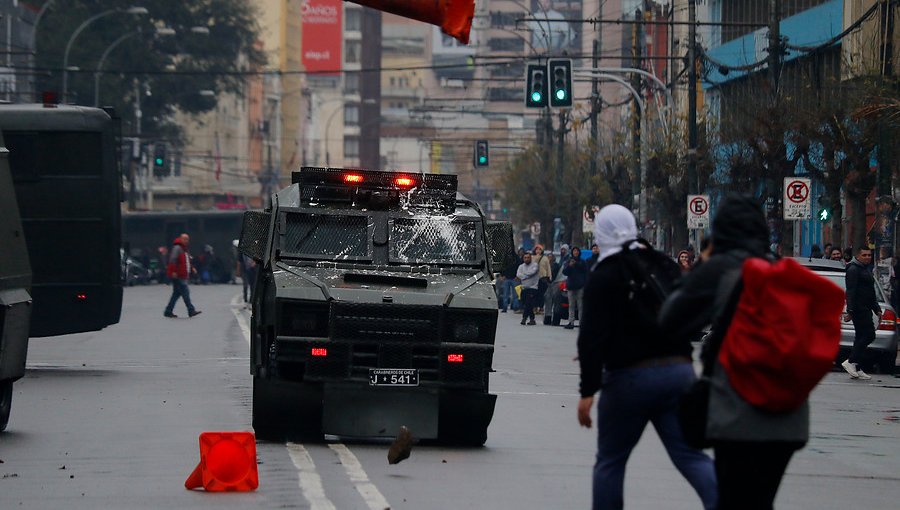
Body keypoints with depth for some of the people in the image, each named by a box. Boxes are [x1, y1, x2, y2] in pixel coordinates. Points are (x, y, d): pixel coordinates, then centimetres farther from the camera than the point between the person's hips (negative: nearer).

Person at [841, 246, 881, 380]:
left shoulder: (867, 269, 23)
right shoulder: (853, 270, -9)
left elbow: (871, 293, 31)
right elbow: (851, 292, -17)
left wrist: (877, 310, 27)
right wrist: (850, 311, -24)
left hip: (865, 308, 10)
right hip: (859, 308, -10)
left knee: (861, 337, 8)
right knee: (869, 335, -15)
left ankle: (857, 369, 8)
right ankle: (851, 361, -17)